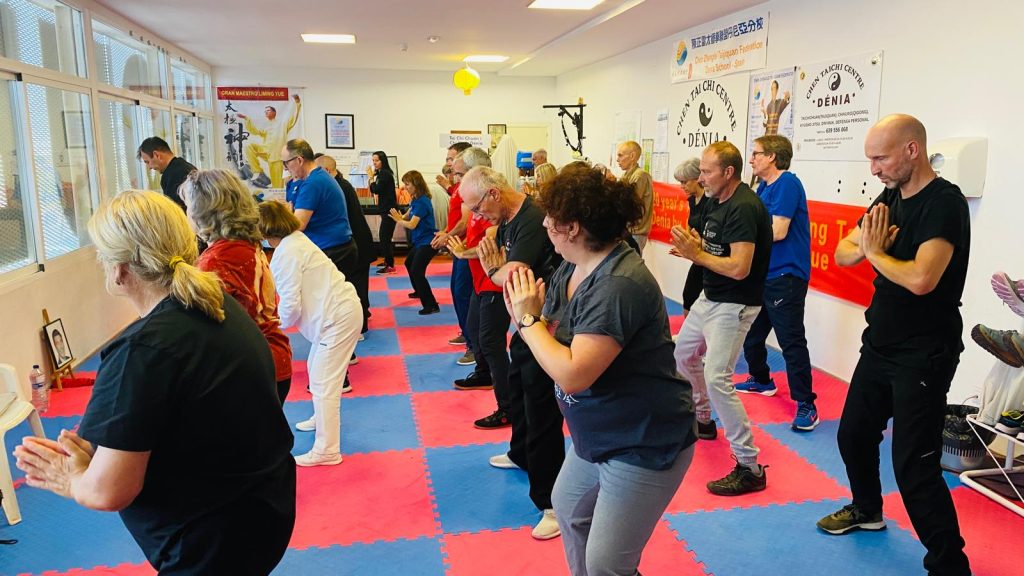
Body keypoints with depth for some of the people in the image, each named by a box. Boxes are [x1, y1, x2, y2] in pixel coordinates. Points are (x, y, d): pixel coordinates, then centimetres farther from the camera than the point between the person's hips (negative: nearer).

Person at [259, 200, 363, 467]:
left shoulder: (285, 253, -18)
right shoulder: (297, 240, 12)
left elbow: (290, 305, -19)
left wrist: (278, 324, 1)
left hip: (338, 317, -11)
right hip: (342, 308, 11)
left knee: (323, 383, -7)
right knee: (317, 370, 26)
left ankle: (327, 451, -1)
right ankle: (323, 418, 48)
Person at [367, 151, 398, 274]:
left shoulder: (385, 174, -14)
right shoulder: (382, 173, 15)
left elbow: (377, 190, -22)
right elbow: (373, 191, 14)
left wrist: (371, 177, -12)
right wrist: (373, 177, 3)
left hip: (389, 210, -10)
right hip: (386, 209, 10)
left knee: (384, 236, -13)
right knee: (384, 236, 16)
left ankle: (390, 266, -13)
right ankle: (388, 261, 27)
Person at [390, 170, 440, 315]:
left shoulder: (422, 202, -22)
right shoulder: (416, 200, 8)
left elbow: (412, 224, -24)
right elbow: (408, 216, 9)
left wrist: (398, 220, -9)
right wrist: (400, 217, -12)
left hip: (427, 242, -11)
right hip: (420, 241, 11)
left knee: (416, 272, -18)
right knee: (409, 263, 29)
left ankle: (431, 305, -17)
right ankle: (419, 291, 49)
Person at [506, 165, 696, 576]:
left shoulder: (620, 285, -30)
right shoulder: (571, 269, 0)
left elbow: (572, 374, -32)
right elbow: (549, 336, 3)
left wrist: (528, 319, -21)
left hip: (645, 446, -10)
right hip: (597, 437, 10)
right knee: (568, 507, 26)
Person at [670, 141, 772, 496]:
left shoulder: (743, 208, -22)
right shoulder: (716, 201, 7)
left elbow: (739, 267, -29)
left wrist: (696, 254, -20)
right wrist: (693, 246, -5)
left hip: (734, 305, -10)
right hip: (709, 297, 10)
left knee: (717, 379, -16)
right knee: (683, 355, 24)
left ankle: (750, 468, -6)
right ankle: (699, 420, 47)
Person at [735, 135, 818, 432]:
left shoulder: (787, 183, -14)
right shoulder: (763, 187, 14)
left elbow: (777, 231, -21)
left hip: (785, 276, -10)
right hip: (762, 273, 10)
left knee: (791, 341, -7)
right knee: (751, 332, 19)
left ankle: (806, 404, 0)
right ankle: (761, 380, 39)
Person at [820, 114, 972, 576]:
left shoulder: (945, 203, -19)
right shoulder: (889, 198, 6)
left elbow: (920, 279, -32)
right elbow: (843, 253, 8)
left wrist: (875, 252, -14)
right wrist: (864, 247, -15)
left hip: (923, 356, -8)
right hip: (879, 344, 8)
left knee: (914, 466, -8)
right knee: (854, 434, 21)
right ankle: (867, 510, 44)